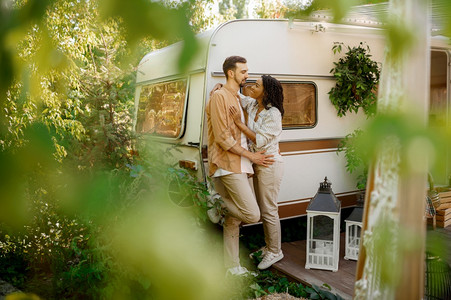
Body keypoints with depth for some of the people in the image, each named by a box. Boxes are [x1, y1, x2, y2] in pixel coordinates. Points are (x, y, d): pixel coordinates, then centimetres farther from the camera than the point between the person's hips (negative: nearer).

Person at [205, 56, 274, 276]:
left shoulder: (237, 98, 22)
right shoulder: (219, 96, -7)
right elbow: (223, 137, -14)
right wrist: (251, 155, -10)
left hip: (239, 166, 9)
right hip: (228, 165, -9)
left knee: (233, 219, 11)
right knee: (252, 215, -14)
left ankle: (232, 267, 18)